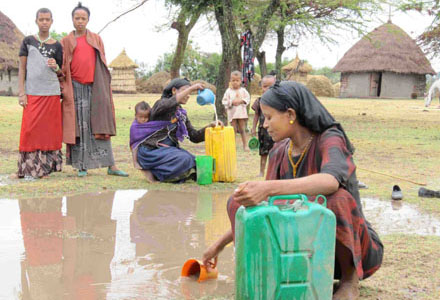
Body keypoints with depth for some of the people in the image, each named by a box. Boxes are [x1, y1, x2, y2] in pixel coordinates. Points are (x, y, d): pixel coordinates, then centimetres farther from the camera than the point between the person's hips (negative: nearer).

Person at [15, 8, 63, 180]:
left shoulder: (56, 46, 10)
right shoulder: (28, 41, 8)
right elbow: (22, 68, 6)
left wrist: (56, 67, -8)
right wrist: (21, 92, -2)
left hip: (52, 93, 1)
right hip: (32, 94, -1)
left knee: (49, 130, 1)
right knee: (30, 130, -5)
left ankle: (46, 166, 9)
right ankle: (29, 168, 3)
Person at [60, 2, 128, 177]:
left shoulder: (96, 39, 14)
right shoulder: (66, 42, 11)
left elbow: (102, 64, 12)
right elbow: (63, 66, 7)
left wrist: (103, 88, 5)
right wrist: (63, 84, -9)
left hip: (95, 87, 1)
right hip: (75, 88, -1)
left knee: (99, 127, -1)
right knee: (79, 126, -2)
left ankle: (110, 166, -3)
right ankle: (82, 166, 3)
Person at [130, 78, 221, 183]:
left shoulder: (181, 114, 15)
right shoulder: (161, 103, -5)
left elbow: (194, 137, 12)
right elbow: (168, 104, -31)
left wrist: (210, 126, -5)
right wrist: (191, 88, -28)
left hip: (170, 148, 8)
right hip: (152, 150, -8)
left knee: (196, 162, -15)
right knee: (185, 160, -29)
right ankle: (156, 173, -10)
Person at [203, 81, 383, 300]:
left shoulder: (329, 140, -17)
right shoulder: (279, 153, 2)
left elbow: (331, 181, -41)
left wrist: (269, 188, -52)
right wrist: (221, 243, 12)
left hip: (356, 248, -5)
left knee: (336, 198, -38)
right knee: (238, 201, -7)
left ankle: (349, 280, -13)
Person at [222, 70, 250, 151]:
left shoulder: (243, 90, 4)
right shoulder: (228, 91, 0)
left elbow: (248, 98, 0)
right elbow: (224, 101, -3)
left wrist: (241, 101, -15)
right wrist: (232, 102, -16)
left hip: (241, 112, 1)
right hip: (232, 113, -1)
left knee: (242, 130, 6)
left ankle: (245, 145, 13)